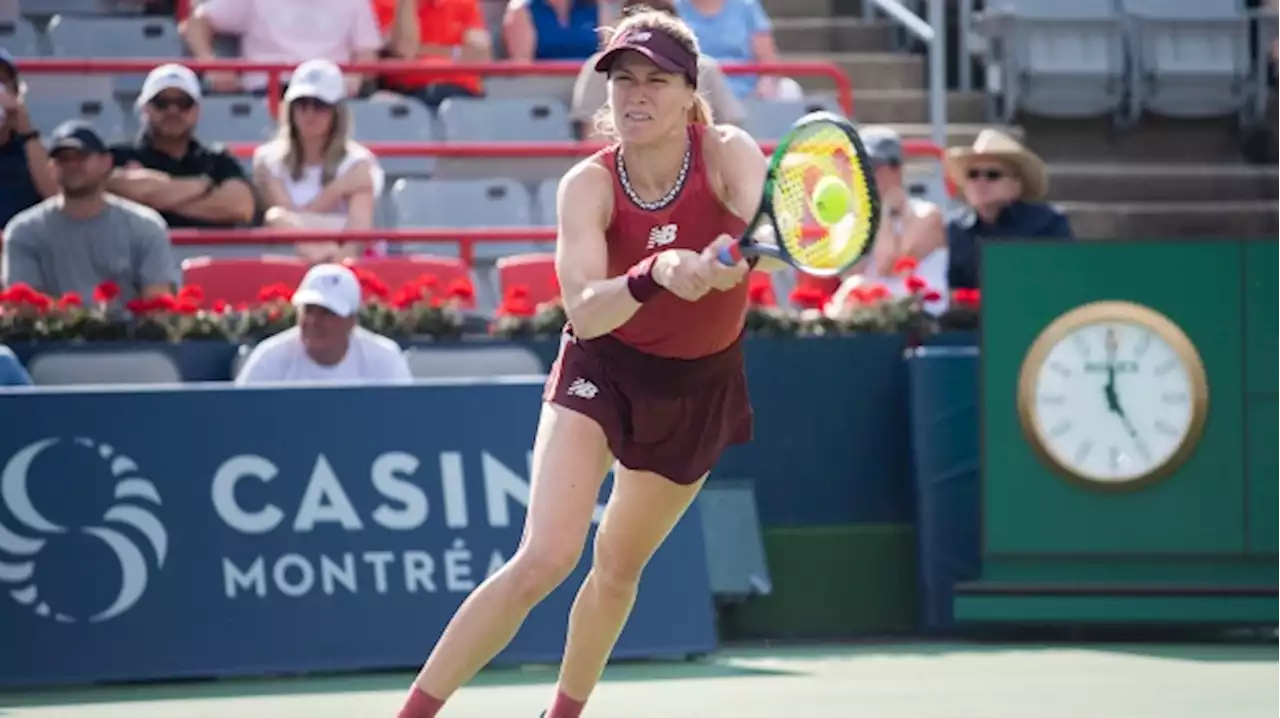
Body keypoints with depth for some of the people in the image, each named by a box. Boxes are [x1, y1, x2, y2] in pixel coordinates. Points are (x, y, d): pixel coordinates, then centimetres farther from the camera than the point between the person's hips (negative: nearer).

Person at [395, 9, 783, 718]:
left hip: (699, 386, 2)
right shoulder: (588, 186, -22)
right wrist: (656, 274, -55)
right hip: (602, 369, -2)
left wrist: (734, 255, -63)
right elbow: (584, 310, -35)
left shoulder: (729, 155, -20)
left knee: (617, 568, 17)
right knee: (544, 558, -20)